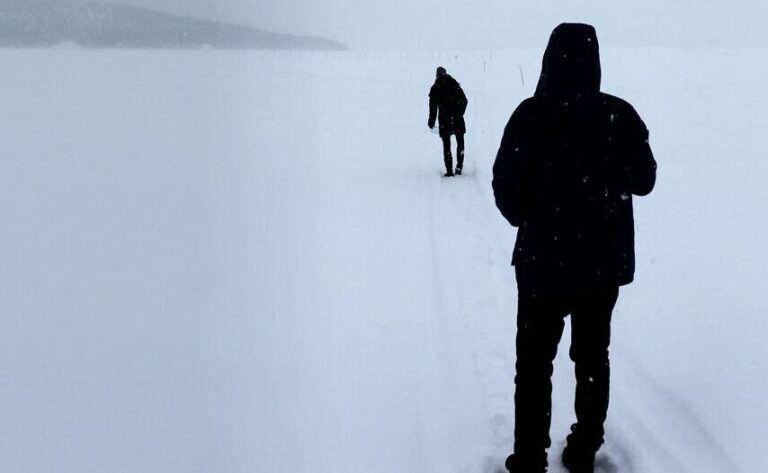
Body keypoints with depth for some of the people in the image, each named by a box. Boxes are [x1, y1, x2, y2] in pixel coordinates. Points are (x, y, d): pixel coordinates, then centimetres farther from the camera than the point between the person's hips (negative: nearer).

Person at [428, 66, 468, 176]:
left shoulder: (435, 88, 0)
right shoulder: (455, 84, 7)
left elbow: (433, 106, -2)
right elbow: (464, 100, 9)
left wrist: (431, 122, 5)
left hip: (444, 119, -2)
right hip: (457, 118, 2)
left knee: (446, 145, 4)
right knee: (460, 142, 17)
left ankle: (449, 170, 1)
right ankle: (459, 166, 12)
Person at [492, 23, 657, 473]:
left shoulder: (530, 115, -15)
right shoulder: (619, 115, -8)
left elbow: (506, 188, -12)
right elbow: (644, 181, 3)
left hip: (543, 260, -2)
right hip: (605, 260, 2)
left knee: (535, 362, 9)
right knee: (593, 356, 17)